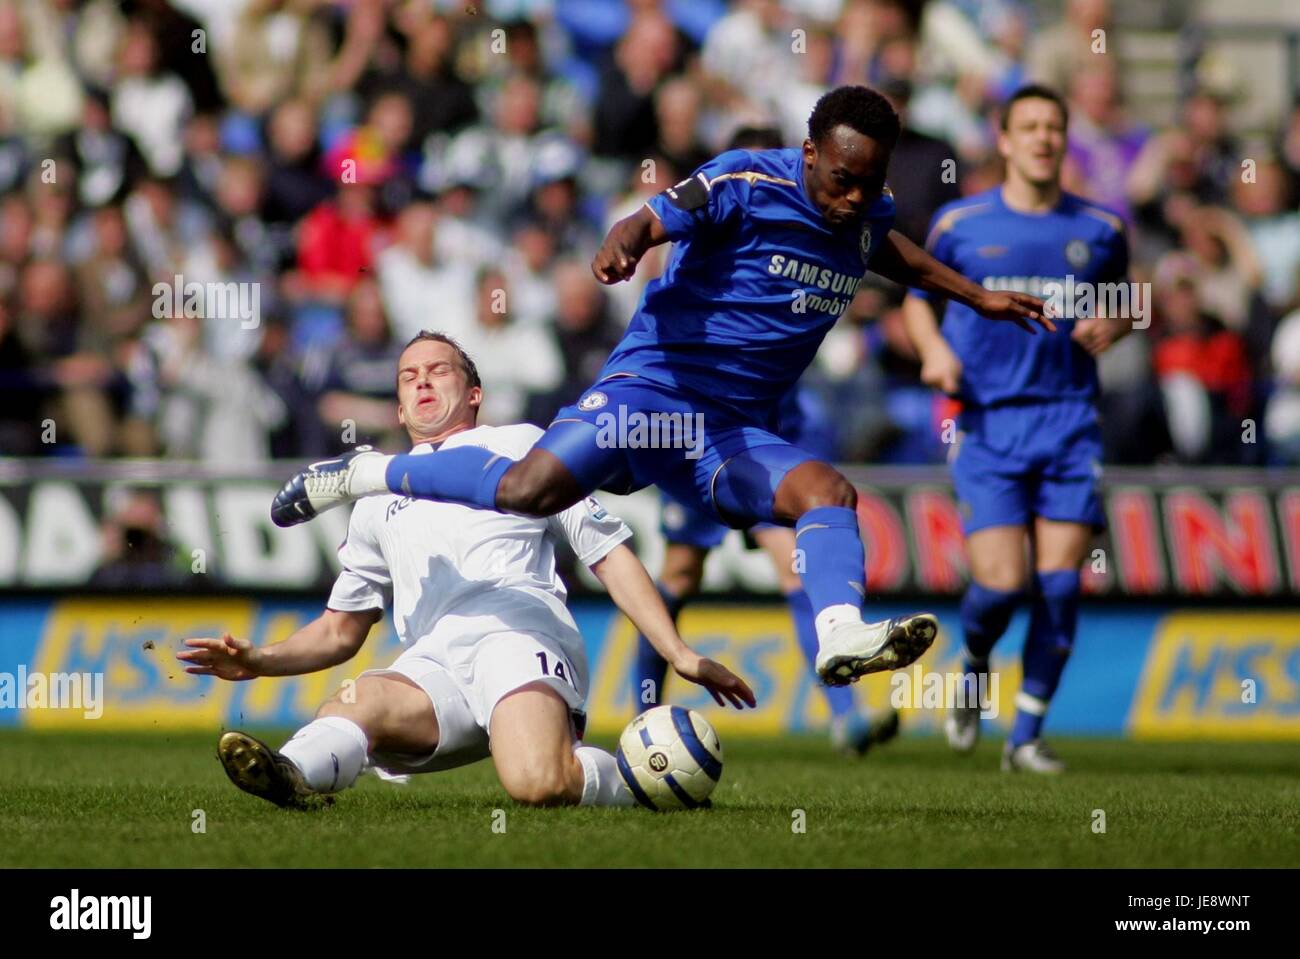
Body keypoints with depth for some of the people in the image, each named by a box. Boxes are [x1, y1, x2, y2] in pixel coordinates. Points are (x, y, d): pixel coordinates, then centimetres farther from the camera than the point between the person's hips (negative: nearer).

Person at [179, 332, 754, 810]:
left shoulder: (520, 446, 23)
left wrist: (680, 656, 6)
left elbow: (609, 554, 17)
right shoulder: (379, 500, 35)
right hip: (432, 667, 3)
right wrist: (259, 661, 17)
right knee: (354, 701, -34)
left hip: (518, 633, -3)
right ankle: (294, 773, -61)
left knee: (536, 784, -35)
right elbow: (340, 630, 38)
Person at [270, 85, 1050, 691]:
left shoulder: (868, 217, 11)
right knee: (532, 490, -22)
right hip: (652, 385, -6)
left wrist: (977, 297, 40)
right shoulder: (746, 182, -10)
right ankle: (365, 474, -3)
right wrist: (625, 243, -44)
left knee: (828, 491, -20)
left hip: (736, 433, 6)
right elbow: (656, 218, -22)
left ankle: (841, 640, -37)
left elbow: (892, 252, 36)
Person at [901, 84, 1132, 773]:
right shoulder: (960, 223, 2)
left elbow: (1122, 302, 21)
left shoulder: (1100, 229, 7)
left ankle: (1027, 735, 7)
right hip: (987, 424, -2)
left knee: (1059, 583, -7)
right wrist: (934, 348, -5)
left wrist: (1110, 328, -2)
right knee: (1000, 582, -13)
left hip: (1069, 422, 2)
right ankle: (973, 667, 23)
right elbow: (917, 296, 15)